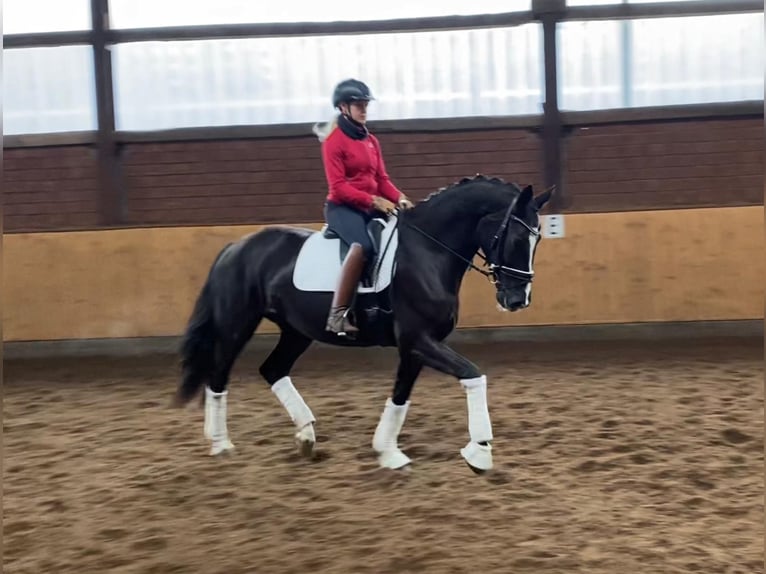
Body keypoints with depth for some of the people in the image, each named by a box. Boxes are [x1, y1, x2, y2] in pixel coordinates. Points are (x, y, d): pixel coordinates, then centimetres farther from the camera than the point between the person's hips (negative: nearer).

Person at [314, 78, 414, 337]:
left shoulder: (371, 141, 15)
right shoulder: (334, 141, -6)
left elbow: (382, 179, 13)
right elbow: (338, 187, -14)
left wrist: (399, 198, -7)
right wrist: (374, 201, -22)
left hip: (372, 206, 7)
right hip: (342, 207, -7)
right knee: (363, 244, -36)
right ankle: (337, 315, -35)